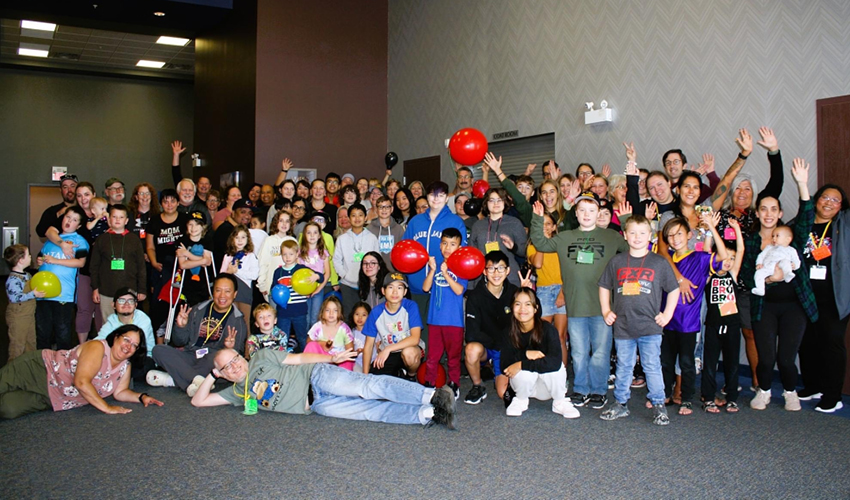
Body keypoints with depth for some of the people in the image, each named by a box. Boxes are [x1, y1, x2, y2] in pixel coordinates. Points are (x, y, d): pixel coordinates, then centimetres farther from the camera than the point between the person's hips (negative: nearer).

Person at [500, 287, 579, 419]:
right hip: (523, 382, 1)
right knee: (525, 372, -32)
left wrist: (521, 365, -32)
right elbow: (505, 366, -18)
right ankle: (520, 401, 0)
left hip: (547, 388, -1)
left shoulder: (547, 329, -20)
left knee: (555, 366, -32)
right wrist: (525, 354, -32)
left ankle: (560, 402, -3)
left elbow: (555, 361, -35)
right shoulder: (509, 333, -12)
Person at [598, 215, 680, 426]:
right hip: (622, 327, 2)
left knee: (652, 367, 2)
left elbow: (674, 290, 7)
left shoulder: (660, 263, 1)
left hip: (650, 327, -2)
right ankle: (620, 404, 22)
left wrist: (667, 314, 1)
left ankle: (658, 405, 14)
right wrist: (606, 311, 6)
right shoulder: (616, 262, 6)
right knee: (623, 367, 12)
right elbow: (604, 287, 15)